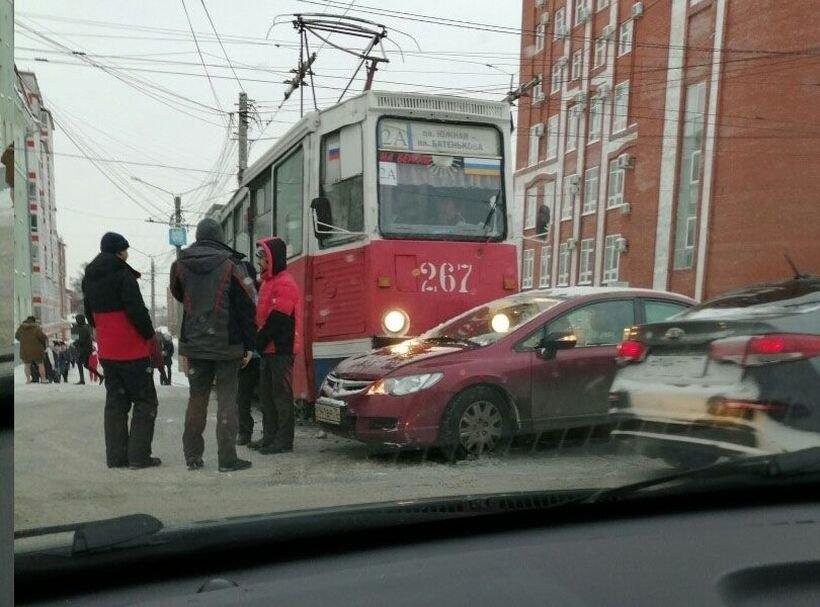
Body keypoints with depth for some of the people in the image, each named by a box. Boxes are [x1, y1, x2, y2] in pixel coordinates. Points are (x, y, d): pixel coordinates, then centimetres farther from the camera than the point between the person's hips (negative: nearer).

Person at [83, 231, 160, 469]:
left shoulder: (89, 278, 12)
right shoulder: (122, 275, -14)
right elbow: (137, 311, -19)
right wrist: (149, 335, -7)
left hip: (106, 351, 8)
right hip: (132, 350, -7)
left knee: (115, 402, 13)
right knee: (145, 401, 1)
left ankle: (116, 457, 14)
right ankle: (139, 456, -2)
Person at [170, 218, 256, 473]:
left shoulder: (180, 265, 3)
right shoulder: (231, 265, -8)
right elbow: (246, 307, -8)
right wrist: (248, 346, -3)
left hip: (193, 344, 4)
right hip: (227, 345, -3)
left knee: (196, 398, 14)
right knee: (227, 399, 1)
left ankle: (192, 456, 18)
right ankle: (227, 459, 0)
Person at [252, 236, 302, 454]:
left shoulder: (284, 284, -13)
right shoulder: (267, 282, 19)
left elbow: (276, 320, -19)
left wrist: (258, 343, -17)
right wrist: (258, 343, 13)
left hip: (281, 349, -10)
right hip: (268, 349, 10)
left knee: (282, 394, -5)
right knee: (266, 394, 13)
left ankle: (284, 440, -1)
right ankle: (269, 436, 22)